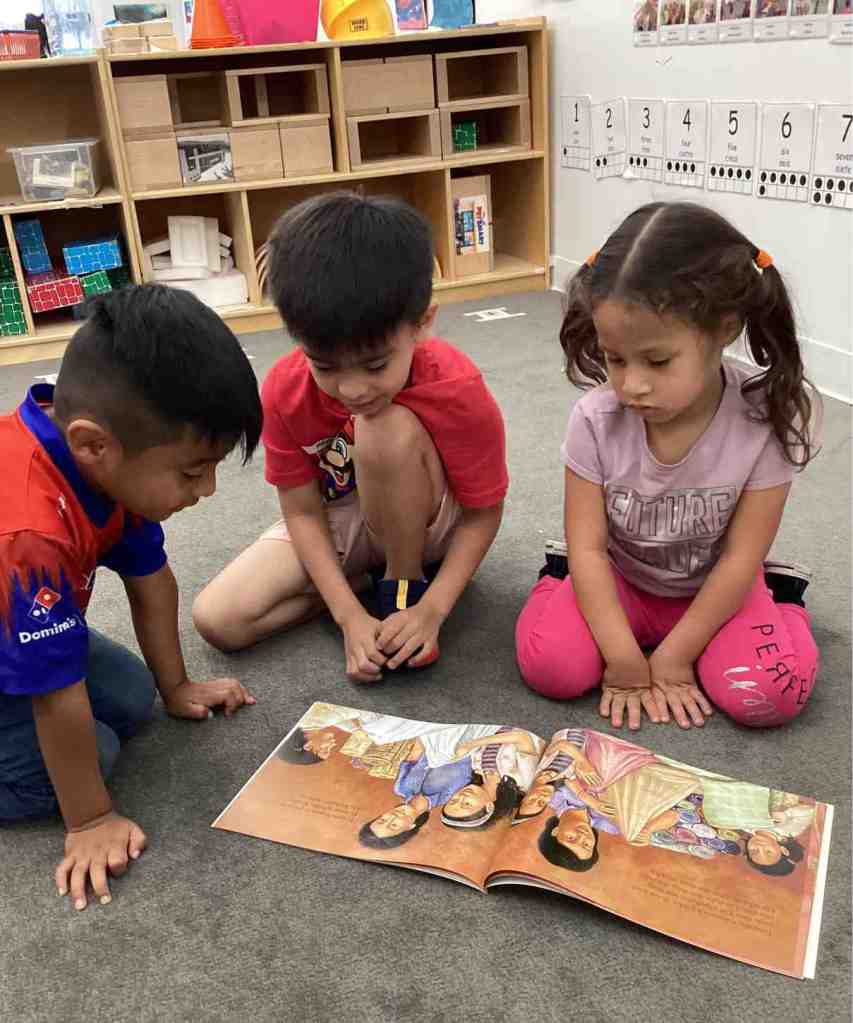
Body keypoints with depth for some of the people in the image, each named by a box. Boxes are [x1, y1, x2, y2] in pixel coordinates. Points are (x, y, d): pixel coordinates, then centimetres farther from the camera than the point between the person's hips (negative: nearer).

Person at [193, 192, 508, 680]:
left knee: (388, 429, -36)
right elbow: (303, 511, -14)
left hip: (427, 522, -2)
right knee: (218, 620, -16)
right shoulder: (285, 390, -23)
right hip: (337, 523, 3)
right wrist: (349, 614, -24)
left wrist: (431, 609, -29)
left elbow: (483, 513, -18)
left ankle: (405, 585, -13)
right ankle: (374, 579, -2)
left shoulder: (461, 392, -30)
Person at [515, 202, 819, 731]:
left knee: (768, 694, -23)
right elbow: (589, 545, -17)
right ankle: (566, 581, 8)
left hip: (714, 587, 0)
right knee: (550, 665, -23)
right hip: (620, 580, 1)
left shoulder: (766, 420, -24)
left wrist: (673, 656, -17)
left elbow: (740, 558, -17)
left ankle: (778, 592, 7)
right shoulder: (596, 421, -22)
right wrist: (625, 658, -21)